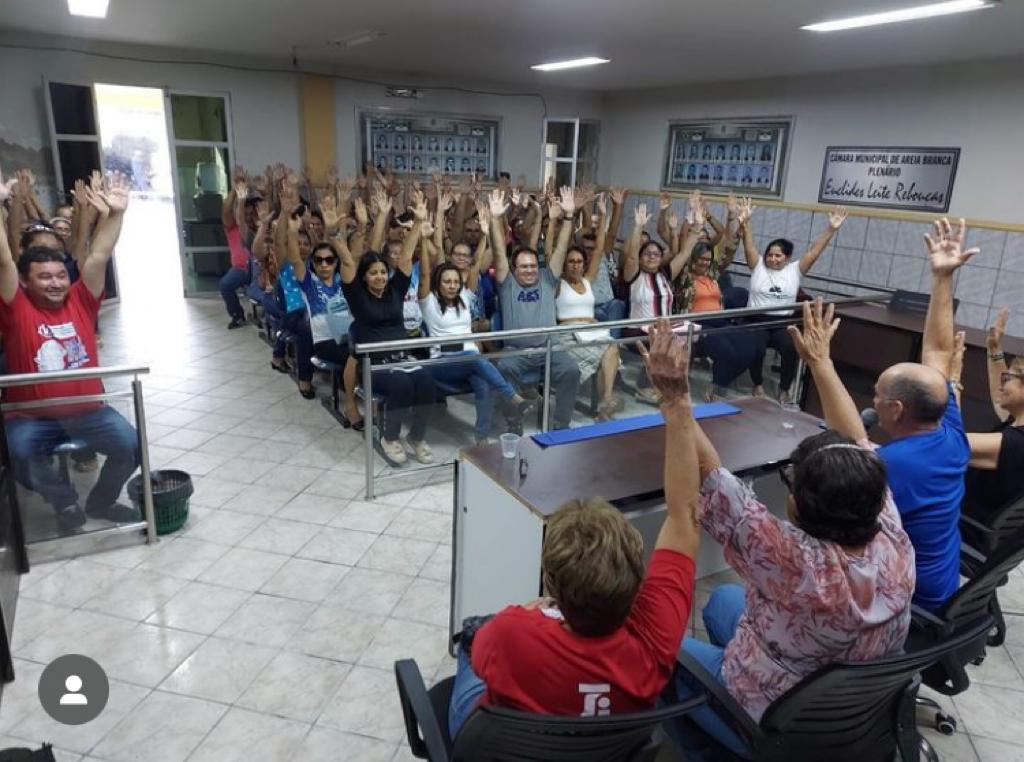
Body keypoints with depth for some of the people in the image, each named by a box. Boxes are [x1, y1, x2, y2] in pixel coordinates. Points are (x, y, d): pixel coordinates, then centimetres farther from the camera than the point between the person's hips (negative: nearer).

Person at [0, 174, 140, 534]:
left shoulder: (80, 302, 1)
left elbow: (99, 256, -5)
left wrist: (115, 213, -12)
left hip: (88, 410, 2)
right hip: (33, 416, -2)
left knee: (131, 445, -17)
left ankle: (100, 501, 12)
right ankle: (66, 502, -1)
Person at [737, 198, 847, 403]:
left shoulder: (795, 270, 10)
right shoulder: (758, 267, 7)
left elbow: (814, 251, 1)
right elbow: (749, 246, -7)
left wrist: (831, 229, -11)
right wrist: (745, 222, -23)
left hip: (783, 323, 1)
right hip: (756, 321, -1)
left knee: (791, 349, -28)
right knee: (757, 349, -30)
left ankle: (784, 389, -5)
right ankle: (758, 384, -1)